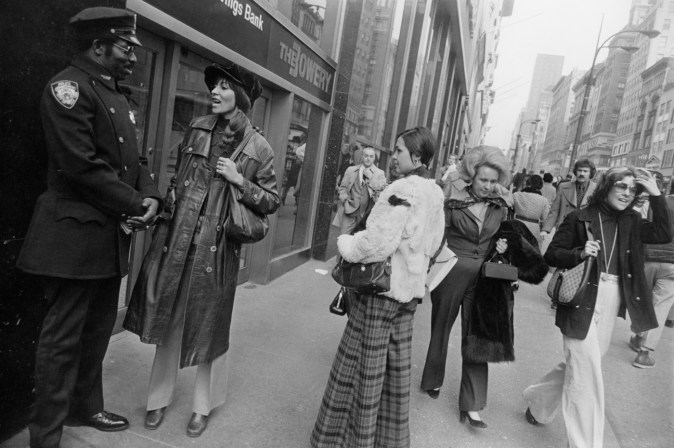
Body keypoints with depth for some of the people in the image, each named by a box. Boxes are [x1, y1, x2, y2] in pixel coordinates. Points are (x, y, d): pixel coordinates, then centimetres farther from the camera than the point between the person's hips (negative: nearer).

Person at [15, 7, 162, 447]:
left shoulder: (118, 97, 16)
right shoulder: (69, 87, -11)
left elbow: (132, 159, 17)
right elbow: (81, 165, -20)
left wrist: (150, 195, -2)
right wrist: (135, 205, -15)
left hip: (112, 235, 9)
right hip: (76, 234, -9)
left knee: (98, 331, 19)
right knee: (63, 339, 2)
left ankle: (87, 407, 37)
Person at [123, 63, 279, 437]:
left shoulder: (259, 148, -5)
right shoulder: (197, 128, 6)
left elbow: (271, 202, -1)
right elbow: (177, 177, 16)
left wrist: (239, 181, -15)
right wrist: (167, 210, 8)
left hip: (217, 248, -3)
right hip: (178, 240, 3)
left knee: (210, 326, 9)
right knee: (171, 319, 13)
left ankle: (204, 405, 30)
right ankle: (160, 397, 33)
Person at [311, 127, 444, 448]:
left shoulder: (402, 189, -19)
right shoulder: (435, 193, 7)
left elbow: (378, 243, -23)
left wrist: (345, 244, -9)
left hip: (381, 286, -8)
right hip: (411, 288, 9)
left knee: (364, 364, 6)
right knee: (397, 365, 18)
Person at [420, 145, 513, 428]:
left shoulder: (501, 205, 3)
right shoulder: (453, 200, -9)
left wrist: (502, 246, -3)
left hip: (482, 276, 3)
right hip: (451, 272, -2)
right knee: (441, 327, 15)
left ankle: (471, 405, 13)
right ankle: (433, 380, 38)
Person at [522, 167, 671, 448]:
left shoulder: (632, 222, 10)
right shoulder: (580, 218, -4)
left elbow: (663, 235, -7)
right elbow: (551, 255, -4)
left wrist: (656, 196, -9)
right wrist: (580, 253, -21)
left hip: (610, 304, 6)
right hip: (581, 301, -5)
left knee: (579, 367, 17)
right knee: (586, 374, -5)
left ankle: (538, 402, 41)